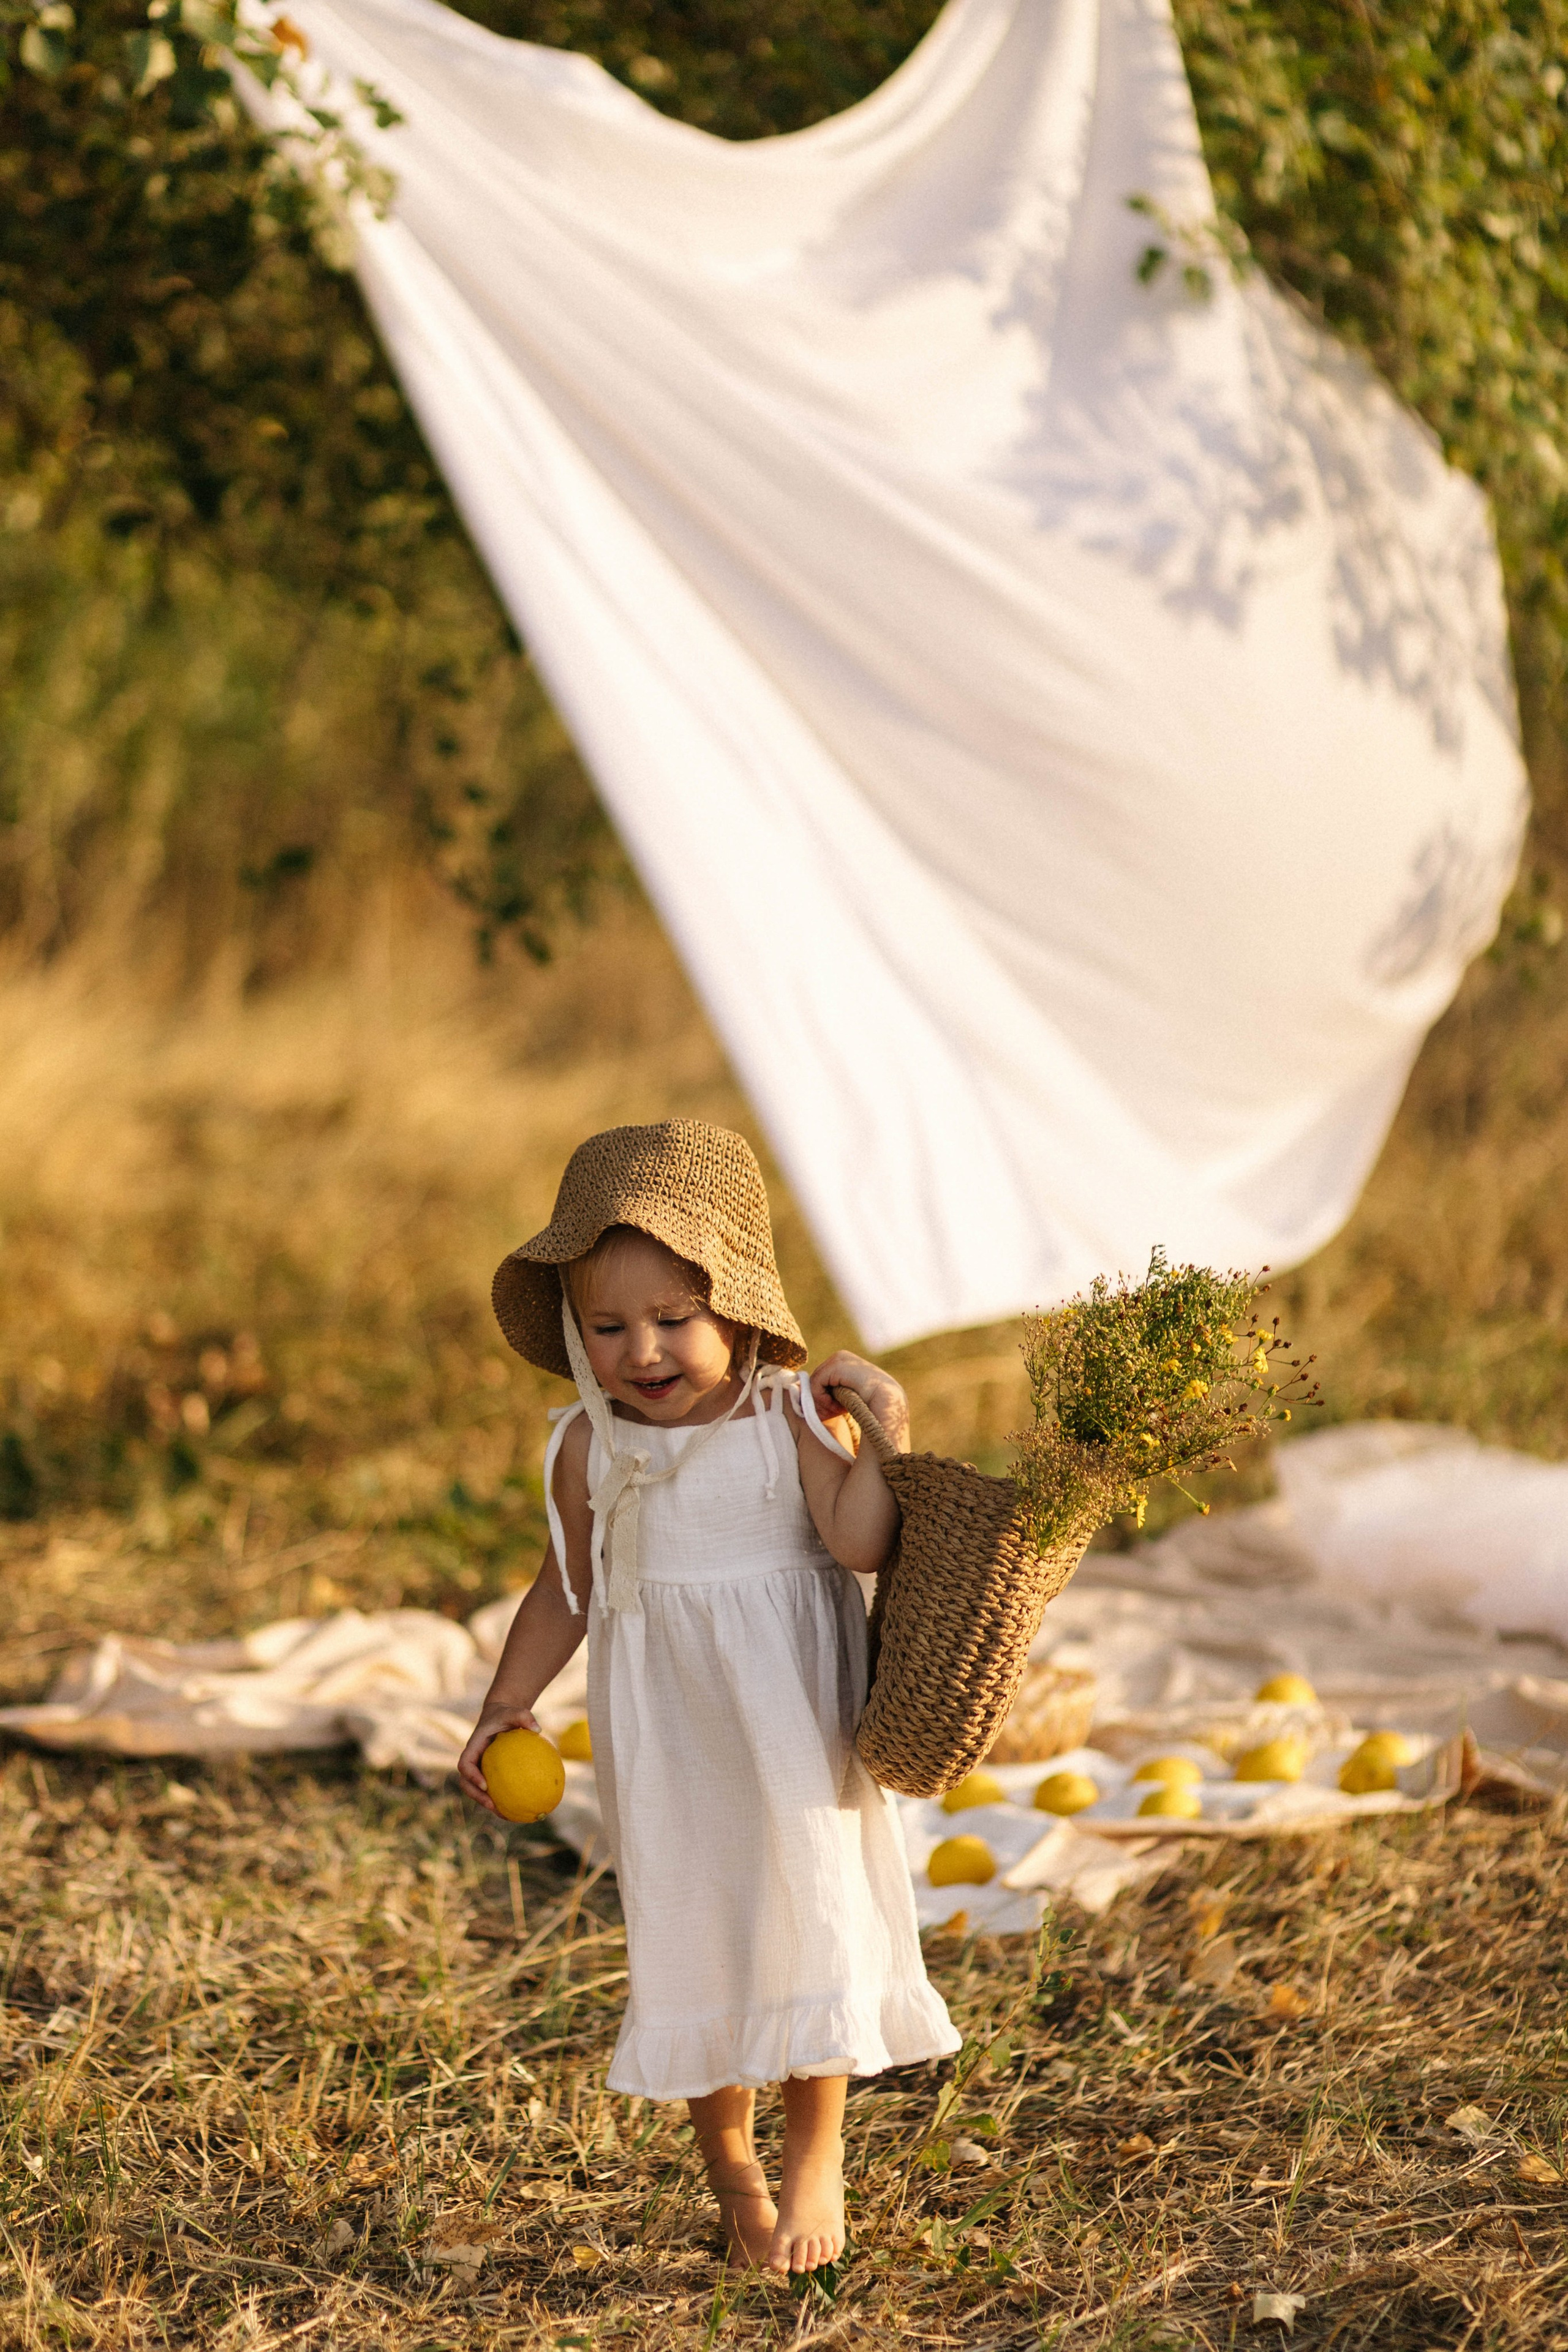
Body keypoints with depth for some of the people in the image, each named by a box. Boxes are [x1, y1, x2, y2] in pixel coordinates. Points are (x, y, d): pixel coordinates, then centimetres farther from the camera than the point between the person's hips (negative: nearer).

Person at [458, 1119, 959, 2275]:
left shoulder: (794, 1418, -11)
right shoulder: (591, 1447, -2)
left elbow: (860, 1543, -21)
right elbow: (568, 1587, 10)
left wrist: (883, 1435, -29)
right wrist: (507, 1704, 9)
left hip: (790, 1716, -2)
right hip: (662, 1733, 2)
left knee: (807, 1899, 3)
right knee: (690, 1927, 7)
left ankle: (815, 2155, 21)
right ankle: (729, 2163, 24)